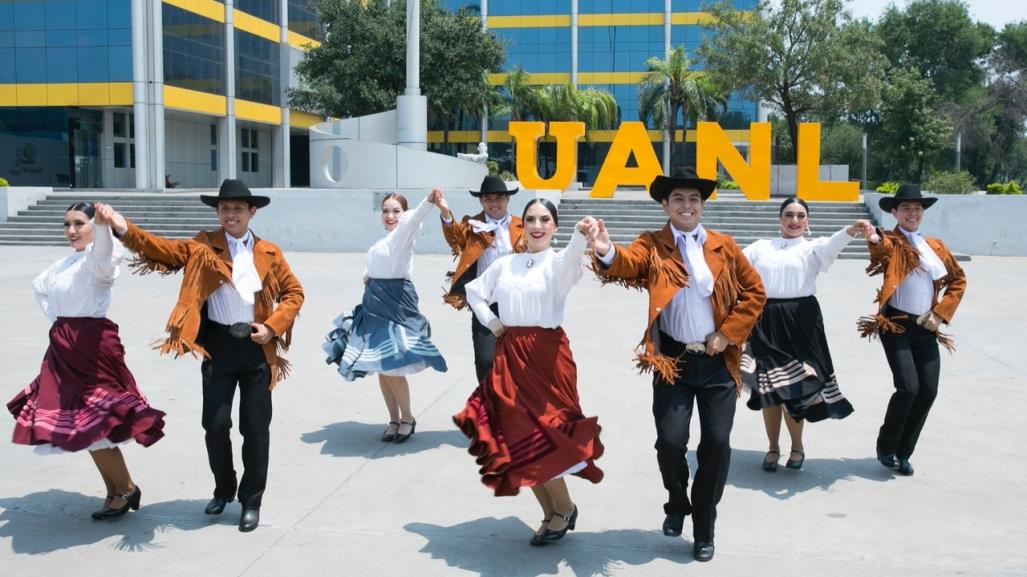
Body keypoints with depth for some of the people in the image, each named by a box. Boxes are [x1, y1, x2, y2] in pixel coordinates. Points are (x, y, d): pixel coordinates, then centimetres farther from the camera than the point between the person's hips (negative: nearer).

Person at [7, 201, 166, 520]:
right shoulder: (63, 264, 14)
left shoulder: (98, 260, -11)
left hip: (93, 345, -9)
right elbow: (39, 287, 32)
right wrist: (55, 318, 16)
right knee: (79, 424, 11)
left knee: (93, 422, -8)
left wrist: (103, 225, -59)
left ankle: (127, 489, 8)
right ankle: (114, 492, 21)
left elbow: (105, 254, -37)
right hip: (63, 347, 9)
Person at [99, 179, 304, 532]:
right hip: (218, 344, 0)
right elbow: (162, 249, -12)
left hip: (257, 346, 0)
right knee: (215, 424, 5)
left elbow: (293, 292, 7)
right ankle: (224, 489, 30)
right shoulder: (203, 247, 0)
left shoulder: (269, 253, 3)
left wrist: (273, 327, -6)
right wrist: (124, 228, -29)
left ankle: (251, 500, 21)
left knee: (256, 426, 6)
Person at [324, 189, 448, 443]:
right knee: (380, 367, 9)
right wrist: (368, 277, 6)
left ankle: (407, 418, 10)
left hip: (397, 302, -8)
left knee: (392, 366, -10)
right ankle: (394, 420, 21)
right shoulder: (382, 241, 18)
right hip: (374, 303, 8)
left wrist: (429, 201, -49)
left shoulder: (403, 233, -6)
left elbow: (414, 219, -29)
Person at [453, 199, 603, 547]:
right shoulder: (505, 264, 10)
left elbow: (569, 261, -30)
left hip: (547, 355, -5)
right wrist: (490, 322, 8)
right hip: (509, 355, 5)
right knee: (517, 439, 7)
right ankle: (550, 513, 25)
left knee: (542, 437, -6)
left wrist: (580, 237, -52)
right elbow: (474, 291, 25)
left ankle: (564, 508, 18)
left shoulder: (556, 263, -5)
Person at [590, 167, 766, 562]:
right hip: (673, 360, -1)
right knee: (670, 441, -8)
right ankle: (677, 504, 25)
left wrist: (728, 334, -4)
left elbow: (754, 293, 8)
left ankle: (704, 530, 20)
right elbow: (628, 264, -23)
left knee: (717, 444, 2)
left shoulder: (724, 246, 5)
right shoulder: (652, 245, -1)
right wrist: (607, 253, -47)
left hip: (718, 361, 2)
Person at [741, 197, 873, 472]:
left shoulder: (811, 247, 7)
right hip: (765, 321, 2)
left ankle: (797, 446, 20)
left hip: (800, 321, -2)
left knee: (794, 384, -2)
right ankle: (773, 447, 21)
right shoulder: (760, 247, 16)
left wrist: (851, 230, -36)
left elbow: (830, 245, -15)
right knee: (768, 385, 4)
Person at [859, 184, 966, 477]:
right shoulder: (891, 242, -4)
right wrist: (873, 239, -54)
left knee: (928, 391, 1)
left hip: (926, 329, 5)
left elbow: (958, 280, 18)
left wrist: (941, 313, 5)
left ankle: (903, 453, 18)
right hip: (896, 325, -5)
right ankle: (886, 448, 7)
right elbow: (881, 249, -29)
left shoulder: (935, 246, 12)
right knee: (908, 387, -15)